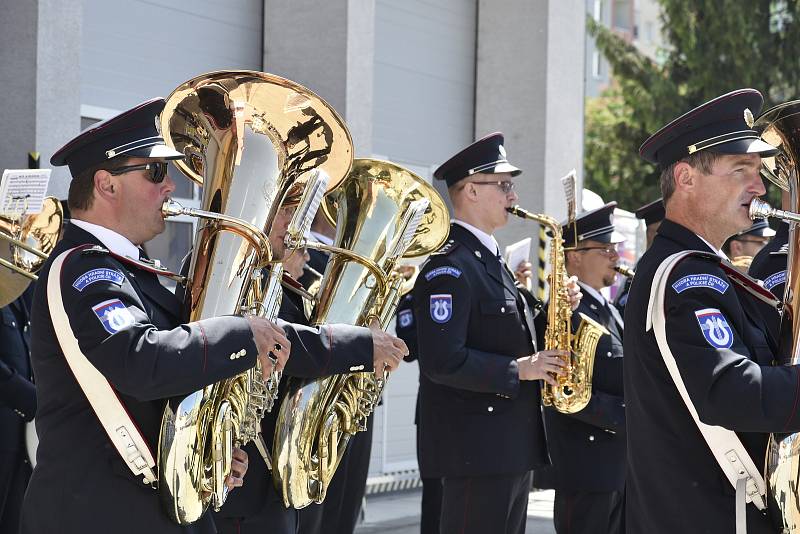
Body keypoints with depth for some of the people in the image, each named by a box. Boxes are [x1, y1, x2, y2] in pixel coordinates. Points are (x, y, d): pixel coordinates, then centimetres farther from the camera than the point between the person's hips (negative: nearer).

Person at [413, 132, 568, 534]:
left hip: (514, 443, 10)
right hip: (475, 448, -10)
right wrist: (519, 369, -18)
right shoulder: (448, 266, -14)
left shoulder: (489, 259, 18)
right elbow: (443, 361, -23)